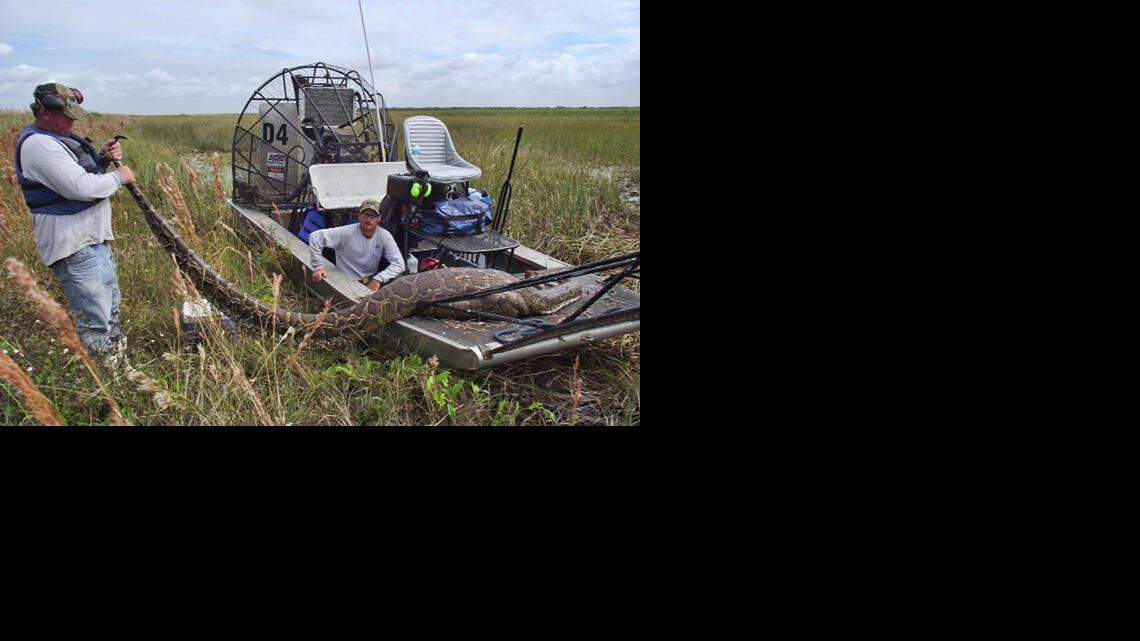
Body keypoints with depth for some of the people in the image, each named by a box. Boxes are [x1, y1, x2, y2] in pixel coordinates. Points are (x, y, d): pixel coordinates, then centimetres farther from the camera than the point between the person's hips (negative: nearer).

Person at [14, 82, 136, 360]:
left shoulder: (56, 137, 15)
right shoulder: (38, 144, -18)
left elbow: (83, 172, 24)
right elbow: (81, 187, -25)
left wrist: (103, 159, 4)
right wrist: (118, 177, -10)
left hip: (93, 238, 11)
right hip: (75, 245, -11)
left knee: (111, 309, 22)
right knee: (95, 327, -8)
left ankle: (121, 359, 36)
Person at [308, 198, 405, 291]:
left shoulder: (384, 236, -9)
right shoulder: (346, 233, -14)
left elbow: (399, 264, -15)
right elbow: (316, 236, -13)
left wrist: (378, 280, -27)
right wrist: (317, 267, -15)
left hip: (372, 281, 3)